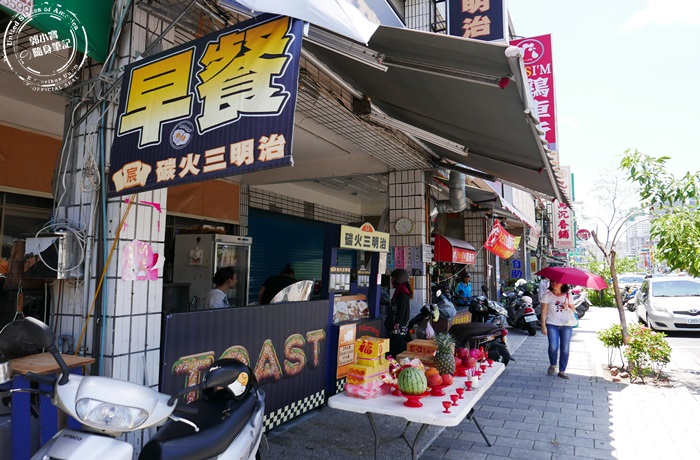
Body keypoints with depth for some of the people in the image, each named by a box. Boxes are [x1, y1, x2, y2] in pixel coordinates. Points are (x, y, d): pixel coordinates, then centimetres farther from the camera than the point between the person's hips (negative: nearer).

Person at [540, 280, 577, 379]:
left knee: (565, 349, 4)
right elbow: (544, 311, -1)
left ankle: (562, 371, 17)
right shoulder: (547, 295, 0)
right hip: (552, 324, -2)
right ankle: (553, 365, 18)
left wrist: (567, 307, -10)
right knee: (553, 347, -11)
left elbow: (573, 309, 12)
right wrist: (543, 325, -7)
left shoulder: (568, 295, 5)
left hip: (566, 324, 2)